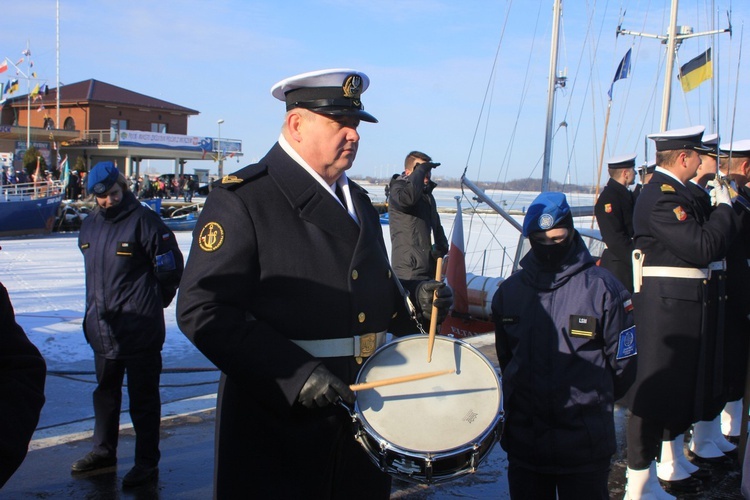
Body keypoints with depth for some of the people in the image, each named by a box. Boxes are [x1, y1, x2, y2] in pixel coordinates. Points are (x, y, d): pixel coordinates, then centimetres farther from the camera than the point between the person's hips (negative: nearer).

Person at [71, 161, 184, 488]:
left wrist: (152, 302, 2)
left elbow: (171, 267, -9)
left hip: (140, 329, -7)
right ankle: (103, 451, 36)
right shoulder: (89, 226, 9)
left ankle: (147, 463, 12)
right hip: (102, 328, 7)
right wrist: (97, 306, 15)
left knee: (143, 398, 2)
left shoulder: (144, 221, -12)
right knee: (105, 392, 20)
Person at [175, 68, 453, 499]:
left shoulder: (358, 201, 14)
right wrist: (294, 373, -26)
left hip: (364, 417, 7)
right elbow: (202, 309, -18)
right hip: (279, 425, -7)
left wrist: (413, 294, 3)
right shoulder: (240, 198, -10)